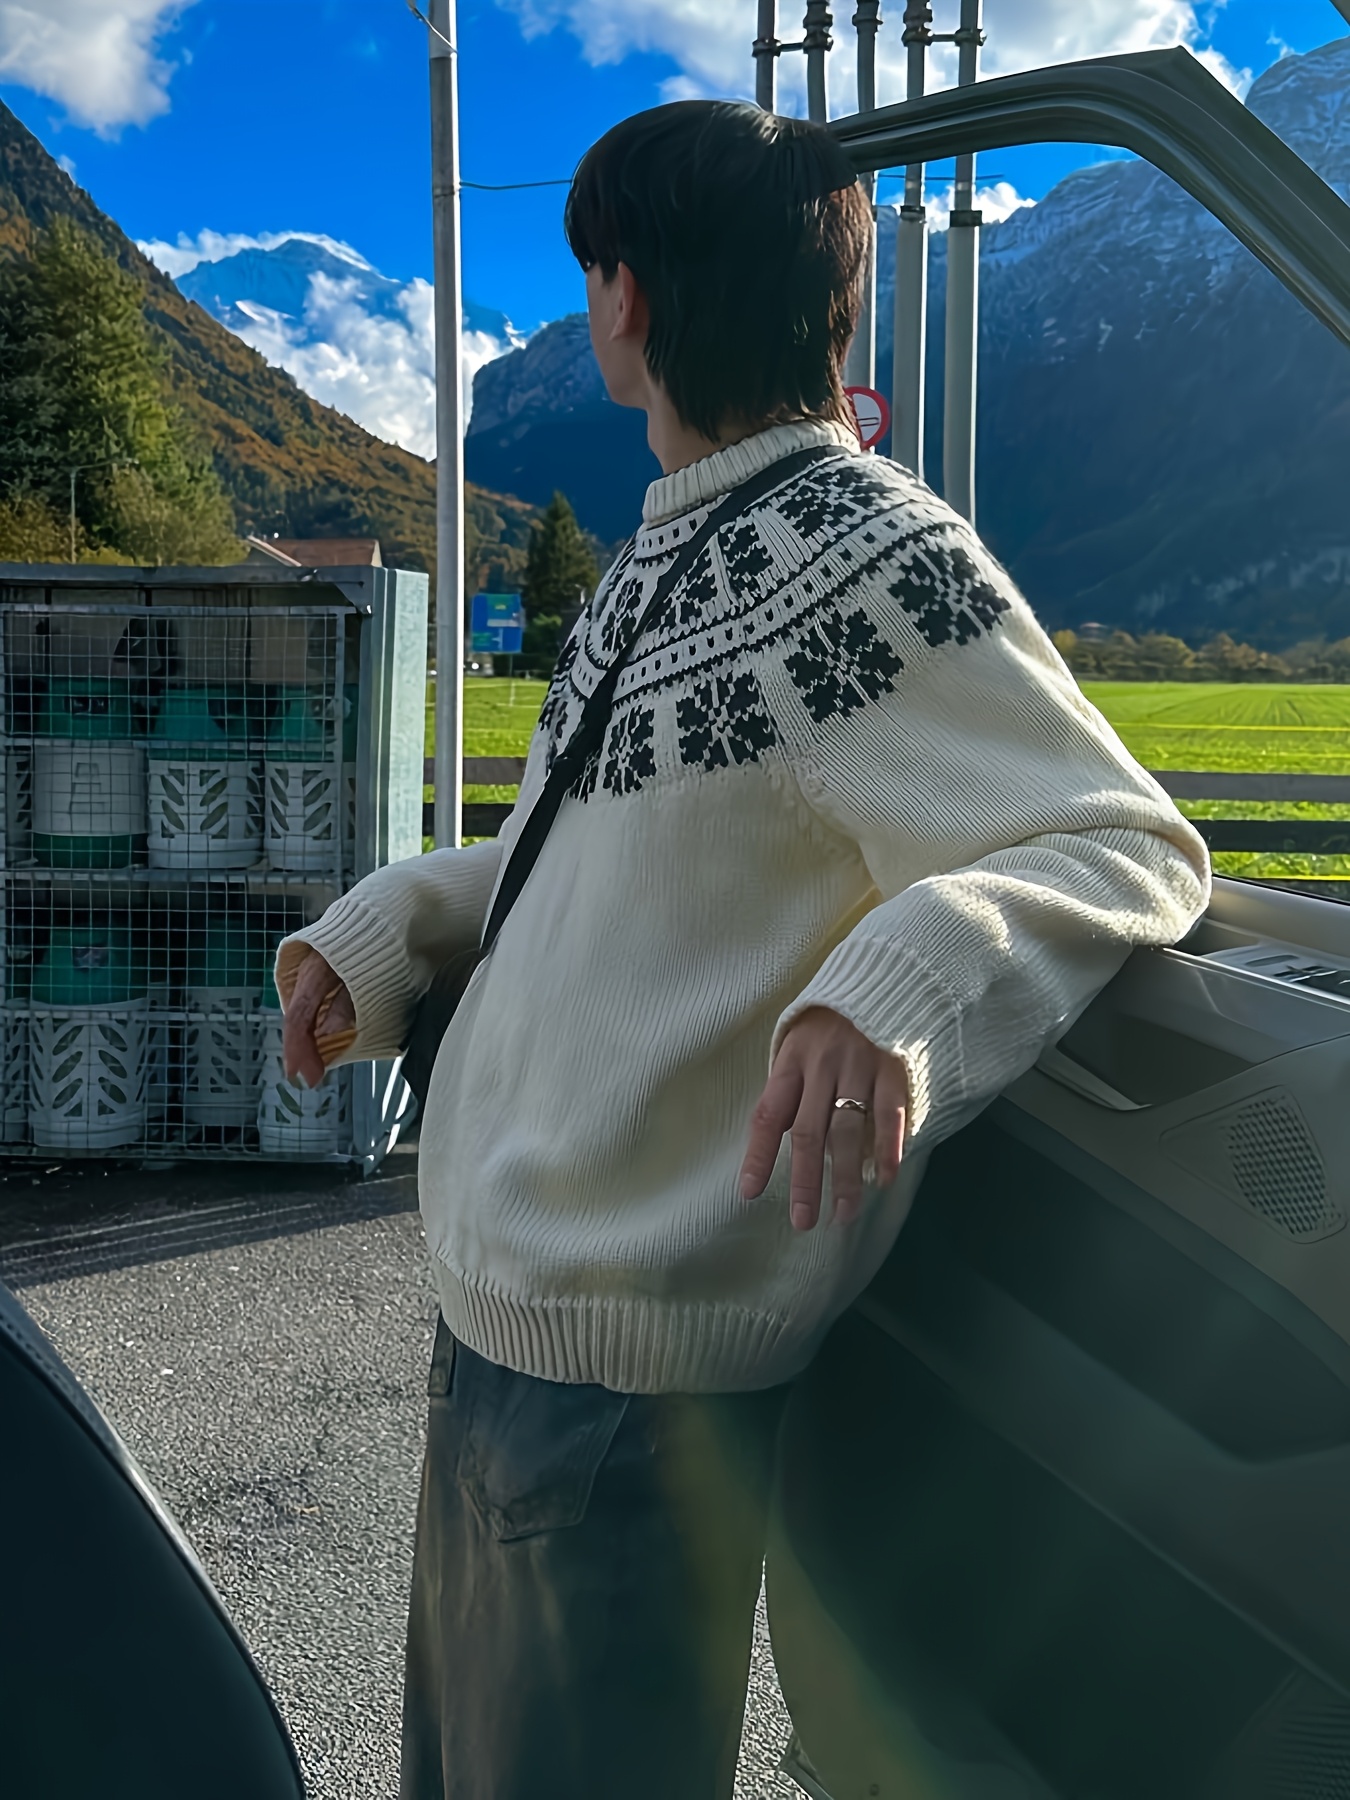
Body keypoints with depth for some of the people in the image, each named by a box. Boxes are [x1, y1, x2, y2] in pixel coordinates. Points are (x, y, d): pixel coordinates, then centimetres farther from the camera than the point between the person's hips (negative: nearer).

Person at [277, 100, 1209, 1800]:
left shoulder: (875, 561, -19)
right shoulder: (675, 544, 10)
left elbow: (1129, 846, -22)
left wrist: (902, 975, -42)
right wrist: (389, 926, 10)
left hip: (623, 1369, -10)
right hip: (500, 1308, 10)